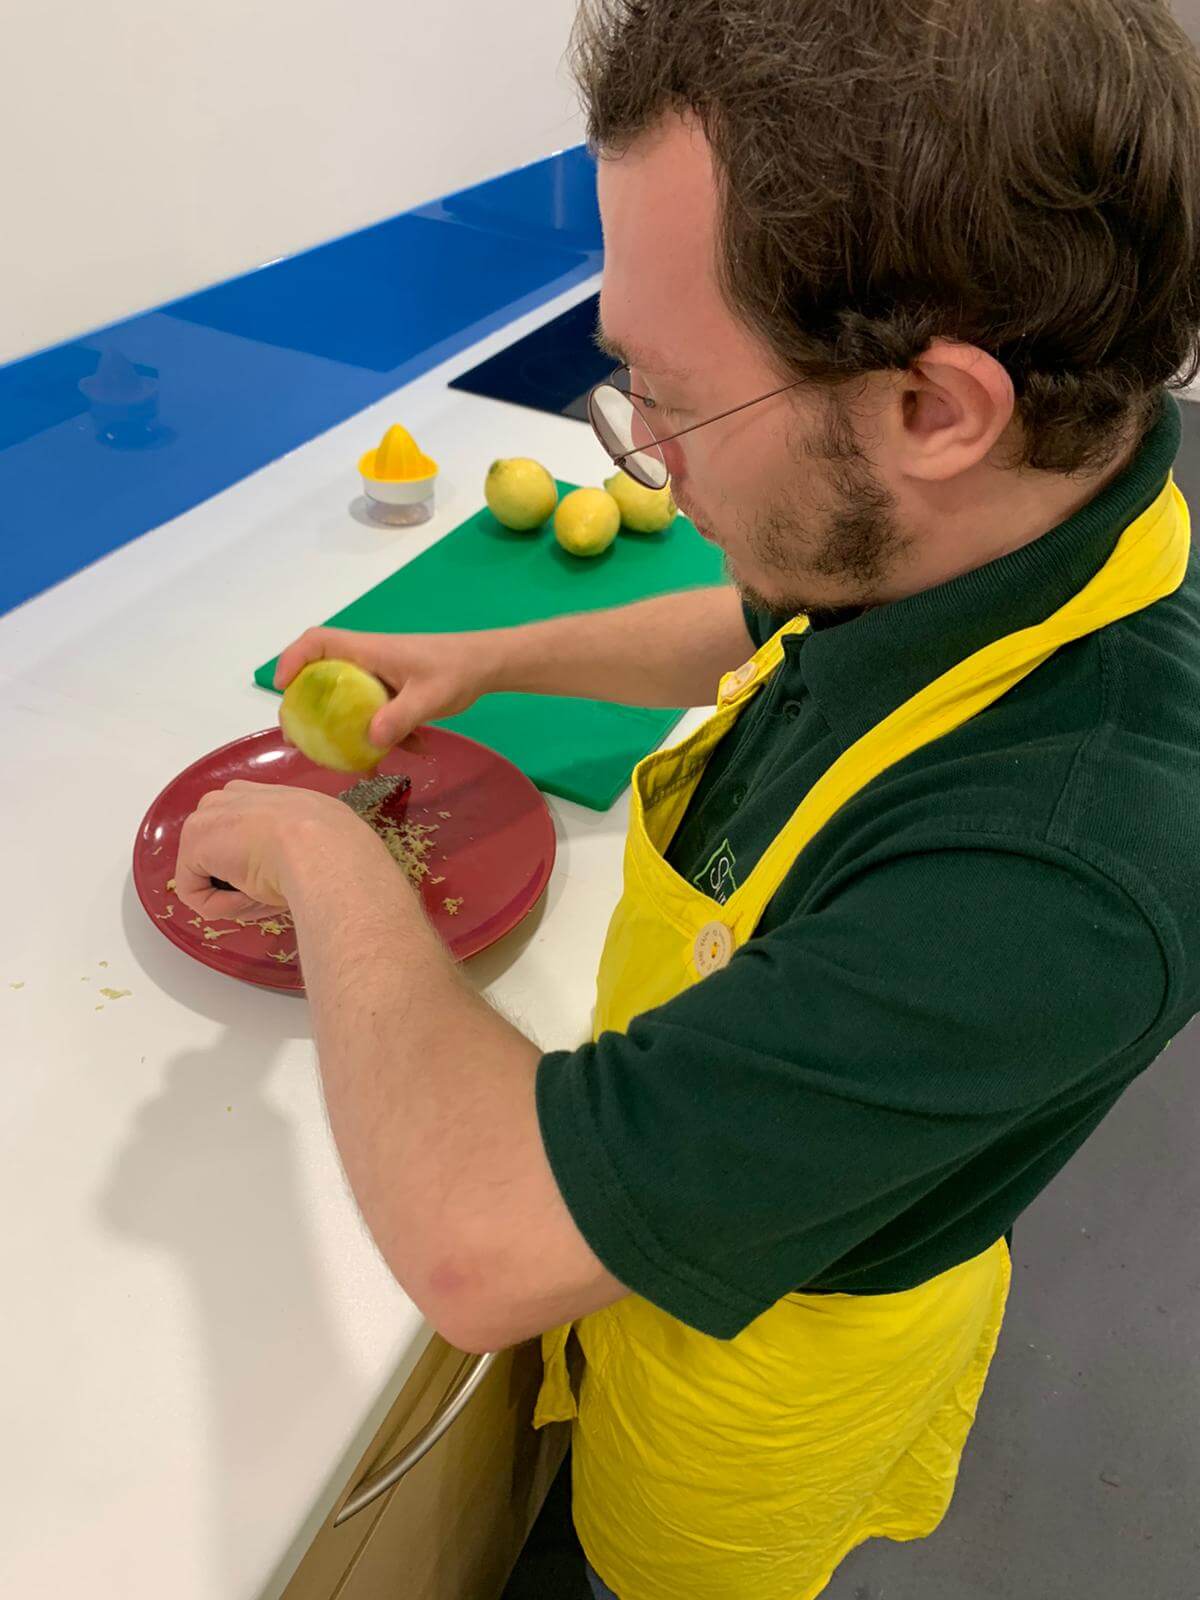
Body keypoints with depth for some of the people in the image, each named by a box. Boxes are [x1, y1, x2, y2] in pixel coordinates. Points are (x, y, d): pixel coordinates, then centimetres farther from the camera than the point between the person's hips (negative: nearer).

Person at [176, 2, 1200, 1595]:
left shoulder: (1051, 880, -47)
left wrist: (330, 862, -28)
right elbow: (772, 629, 6)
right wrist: (495, 656, 0)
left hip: (754, 1355, -6)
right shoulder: (968, 537, -20)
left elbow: (479, 1242, -43)